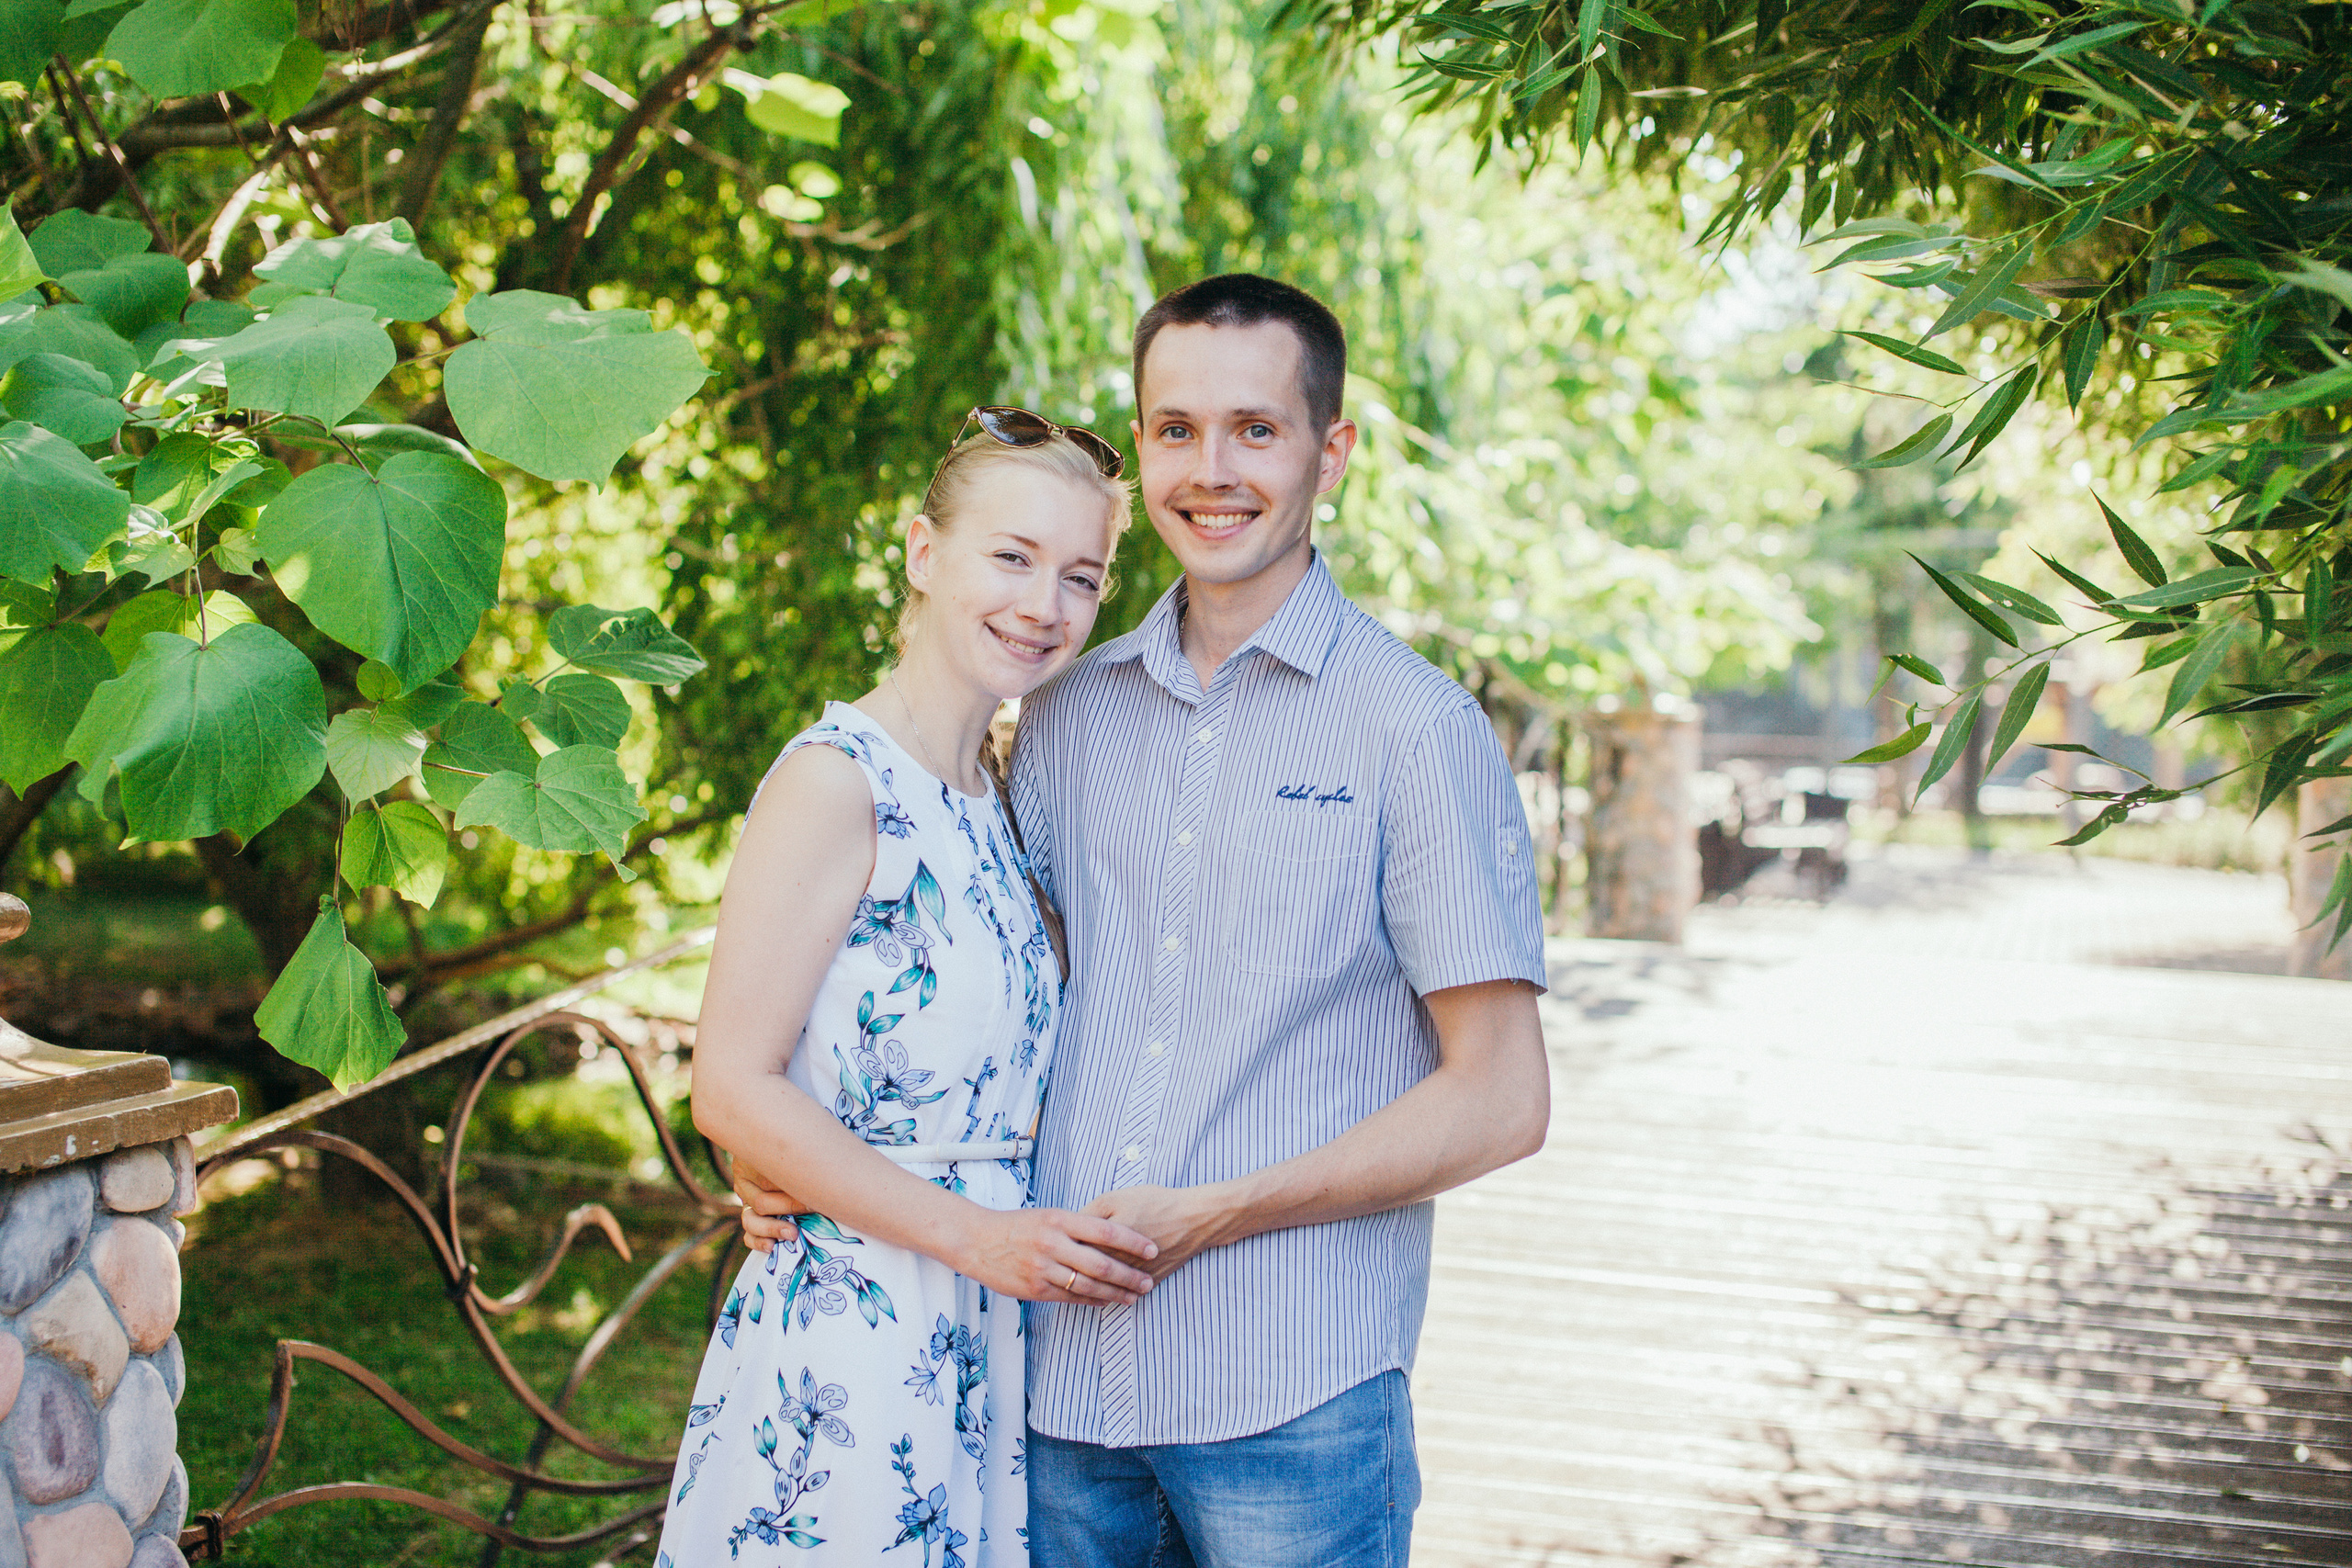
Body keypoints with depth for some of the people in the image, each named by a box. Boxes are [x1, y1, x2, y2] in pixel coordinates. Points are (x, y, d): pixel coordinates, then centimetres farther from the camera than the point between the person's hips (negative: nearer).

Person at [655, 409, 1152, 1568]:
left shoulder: (988, 803, 12)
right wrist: (974, 1234, -19)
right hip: (849, 1332, -8)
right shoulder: (835, 779, -13)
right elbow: (733, 1090, -17)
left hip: (990, 1332, 8)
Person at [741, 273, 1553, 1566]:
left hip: (1290, 1398, -4)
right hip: (1061, 1373, 4)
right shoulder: (1070, 713, 9)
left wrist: (1210, 1215, -12)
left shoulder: (1417, 727, -5)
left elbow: (1500, 1101, -7)